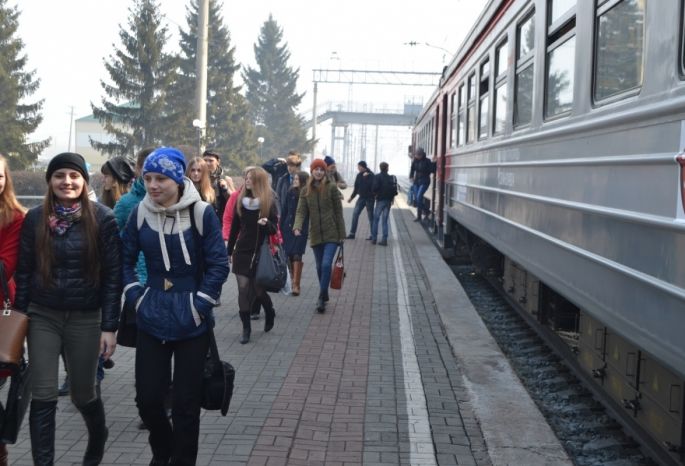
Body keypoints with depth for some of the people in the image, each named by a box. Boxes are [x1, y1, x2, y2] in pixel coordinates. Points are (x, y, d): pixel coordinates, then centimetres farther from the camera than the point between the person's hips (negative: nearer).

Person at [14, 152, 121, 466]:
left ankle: (97, 438, 43)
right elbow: (24, 272, 4)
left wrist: (109, 327, -11)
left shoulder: (102, 218, -8)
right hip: (42, 317, 2)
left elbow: (113, 275, -8)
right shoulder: (35, 218, 0)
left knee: (82, 394, 12)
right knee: (43, 397, -2)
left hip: (85, 318, -2)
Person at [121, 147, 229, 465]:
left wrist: (199, 304, -10)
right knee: (147, 397, 9)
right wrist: (135, 296, 0)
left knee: (186, 402, 5)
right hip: (151, 320, 3)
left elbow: (218, 265, -8)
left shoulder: (201, 212, -11)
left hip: (191, 322, -3)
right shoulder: (140, 213, -1)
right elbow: (125, 259, 10)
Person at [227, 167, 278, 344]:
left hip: (260, 253, -3)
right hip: (242, 252, 3)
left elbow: (275, 229, -6)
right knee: (243, 289, -2)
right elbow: (234, 227, 9)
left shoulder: (269, 203, -6)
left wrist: (267, 224, -29)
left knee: (258, 289, 3)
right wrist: (229, 251, 11)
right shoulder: (241, 200, 3)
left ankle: (269, 313, 34)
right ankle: (246, 328, 9)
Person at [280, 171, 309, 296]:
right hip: (288, 227, 3)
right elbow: (284, 211, 8)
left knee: (297, 256, -9)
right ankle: (292, 279, 21)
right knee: (289, 255, 6)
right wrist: (281, 228, 5)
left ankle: (296, 285, -9)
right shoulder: (290, 193, 4)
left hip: (301, 229, -3)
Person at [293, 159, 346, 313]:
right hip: (316, 235, 4)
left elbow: (338, 212, -2)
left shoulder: (331, 187, -4)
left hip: (331, 234, -3)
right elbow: (301, 212, -1)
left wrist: (341, 234, -3)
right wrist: (297, 227, -21)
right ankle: (324, 296, 27)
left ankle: (321, 298, -8)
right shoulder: (306, 190, 4)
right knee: (319, 267, 12)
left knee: (326, 265, -15)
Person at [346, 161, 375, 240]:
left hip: (369, 198, -6)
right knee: (355, 214, 1)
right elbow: (356, 188, 15)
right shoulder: (359, 175, 7)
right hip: (361, 197, 6)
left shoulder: (370, 175, -13)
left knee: (370, 216, 1)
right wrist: (351, 197, 15)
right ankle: (352, 233, 5)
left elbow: (372, 187, -23)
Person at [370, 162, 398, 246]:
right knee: (385, 220, 8)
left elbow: (375, 187, -18)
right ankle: (384, 239, 4)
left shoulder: (377, 177, -9)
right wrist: (392, 197, 15)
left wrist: (375, 194, 1)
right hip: (388, 200, 4)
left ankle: (374, 238, 2)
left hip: (380, 199, -4)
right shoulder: (392, 178, 5)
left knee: (376, 219, 5)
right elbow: (395, 189, 4)